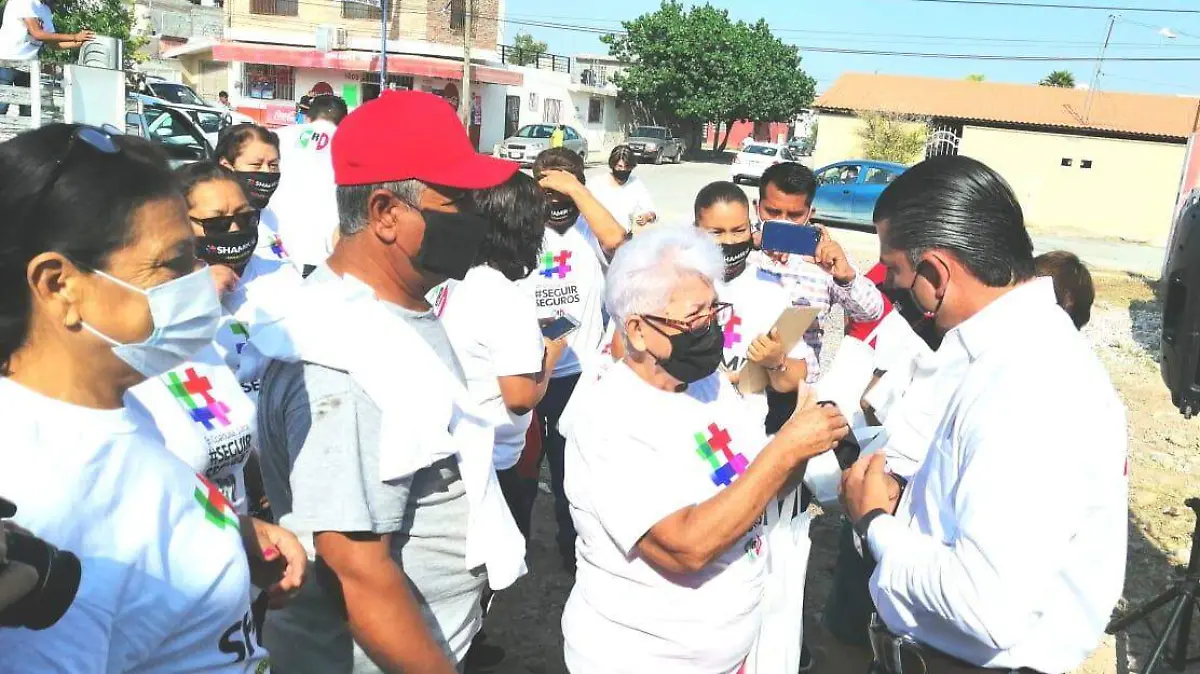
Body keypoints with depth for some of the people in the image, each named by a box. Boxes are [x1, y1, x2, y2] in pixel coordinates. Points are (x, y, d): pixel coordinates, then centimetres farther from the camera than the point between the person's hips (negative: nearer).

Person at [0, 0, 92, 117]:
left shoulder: (46, 11, 13)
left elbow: (53, 43, 12)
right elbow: (37, 33, -19)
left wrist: (80, 43, -1)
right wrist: (74, 37, -19)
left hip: (27, 67, 7)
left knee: (28, 112, 1)